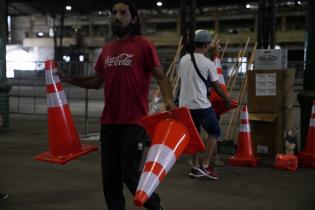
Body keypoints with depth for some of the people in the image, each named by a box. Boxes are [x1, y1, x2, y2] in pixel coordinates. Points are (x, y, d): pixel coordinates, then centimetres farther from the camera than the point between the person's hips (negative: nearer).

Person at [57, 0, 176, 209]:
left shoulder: (143, 45, -5)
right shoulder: (107, 49, 13)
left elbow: (161, 76, -7)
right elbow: (96, 82, 20)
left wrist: (168, 100, -25)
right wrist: (67, 78, 14)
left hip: (134, 122, -6)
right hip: (109, 122, 6)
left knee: (130, 174, -3)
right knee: (110, 175, 11)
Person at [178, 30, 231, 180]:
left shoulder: (183, 59, 7)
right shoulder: (208, 63, -10)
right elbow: (216, 86, 1)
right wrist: (227, 100, 18)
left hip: (184, 104, 6)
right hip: (201, 105, -6)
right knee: (214, 133, 8)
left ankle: (195, 167, 18)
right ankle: (205, 166, 2)